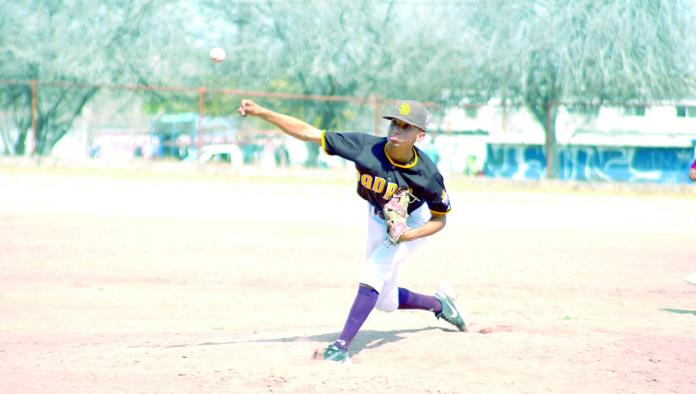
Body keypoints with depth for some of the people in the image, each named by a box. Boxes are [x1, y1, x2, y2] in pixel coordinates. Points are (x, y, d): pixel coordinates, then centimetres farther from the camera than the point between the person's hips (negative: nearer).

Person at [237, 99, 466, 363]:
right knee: (386, 303, 12)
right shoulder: (367, 147, -32)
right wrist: (260, 112, -40)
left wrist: (408, 235, -34)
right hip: (378, 219, 4)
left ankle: (341, 346, -23)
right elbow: (307, 132, -33)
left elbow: (440, 219, -16)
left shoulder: (427, 175, -33)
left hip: (413, 223, -4)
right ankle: (439, 304, 40)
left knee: (373, 274, -25)